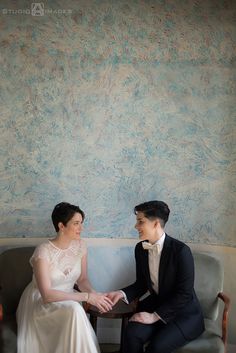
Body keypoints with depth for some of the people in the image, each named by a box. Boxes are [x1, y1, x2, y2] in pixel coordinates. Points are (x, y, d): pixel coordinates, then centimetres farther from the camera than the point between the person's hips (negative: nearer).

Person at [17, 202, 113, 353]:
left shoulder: (80, 245, -5)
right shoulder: (44, 251, -23)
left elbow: (82, 279, 4)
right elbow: (47, 294, -27)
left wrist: (94, 294, -19)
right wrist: (87, 296, -30)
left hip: (66, 300, 5)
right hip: (40, 303, -5)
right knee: (74, 310, -32)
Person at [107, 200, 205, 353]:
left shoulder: (181, 250, -20)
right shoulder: (140, 248, 0)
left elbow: (184, 294, -20)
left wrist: (154, 316, -20)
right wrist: (122, 293, -9)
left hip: (184, 314, -5)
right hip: (157, 304, 5)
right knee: (132, 334, -24)